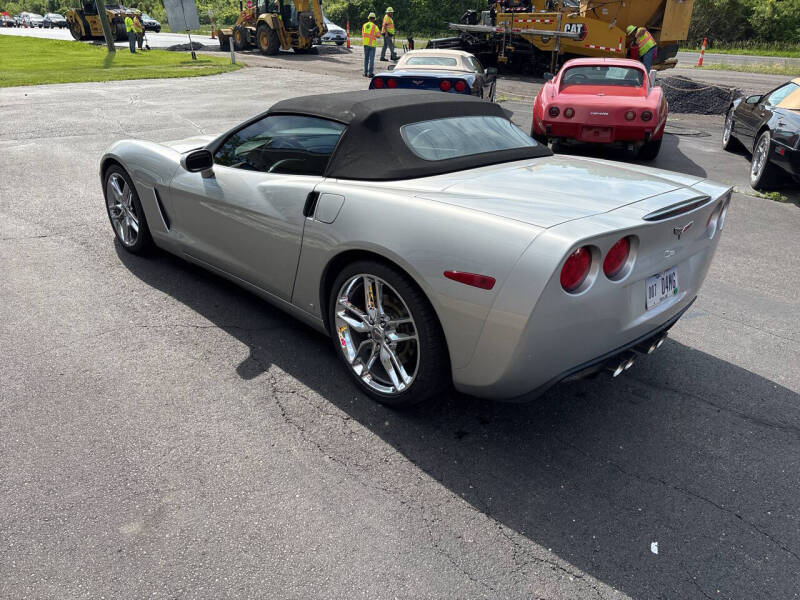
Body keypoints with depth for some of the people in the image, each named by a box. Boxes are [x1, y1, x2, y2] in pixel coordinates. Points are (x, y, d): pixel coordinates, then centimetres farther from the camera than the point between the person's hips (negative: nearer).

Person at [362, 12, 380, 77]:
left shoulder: (364, 25, 6)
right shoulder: (375, 26, -7)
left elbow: (363, 34, 10)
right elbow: (378, 35, -6)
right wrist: (379, 31, 13)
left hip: (365, 43, 4)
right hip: (372, 44, -4)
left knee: (366, 58, 13)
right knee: (371, 59, -2)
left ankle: (365, 72, 13)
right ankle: (370, 73, -6)